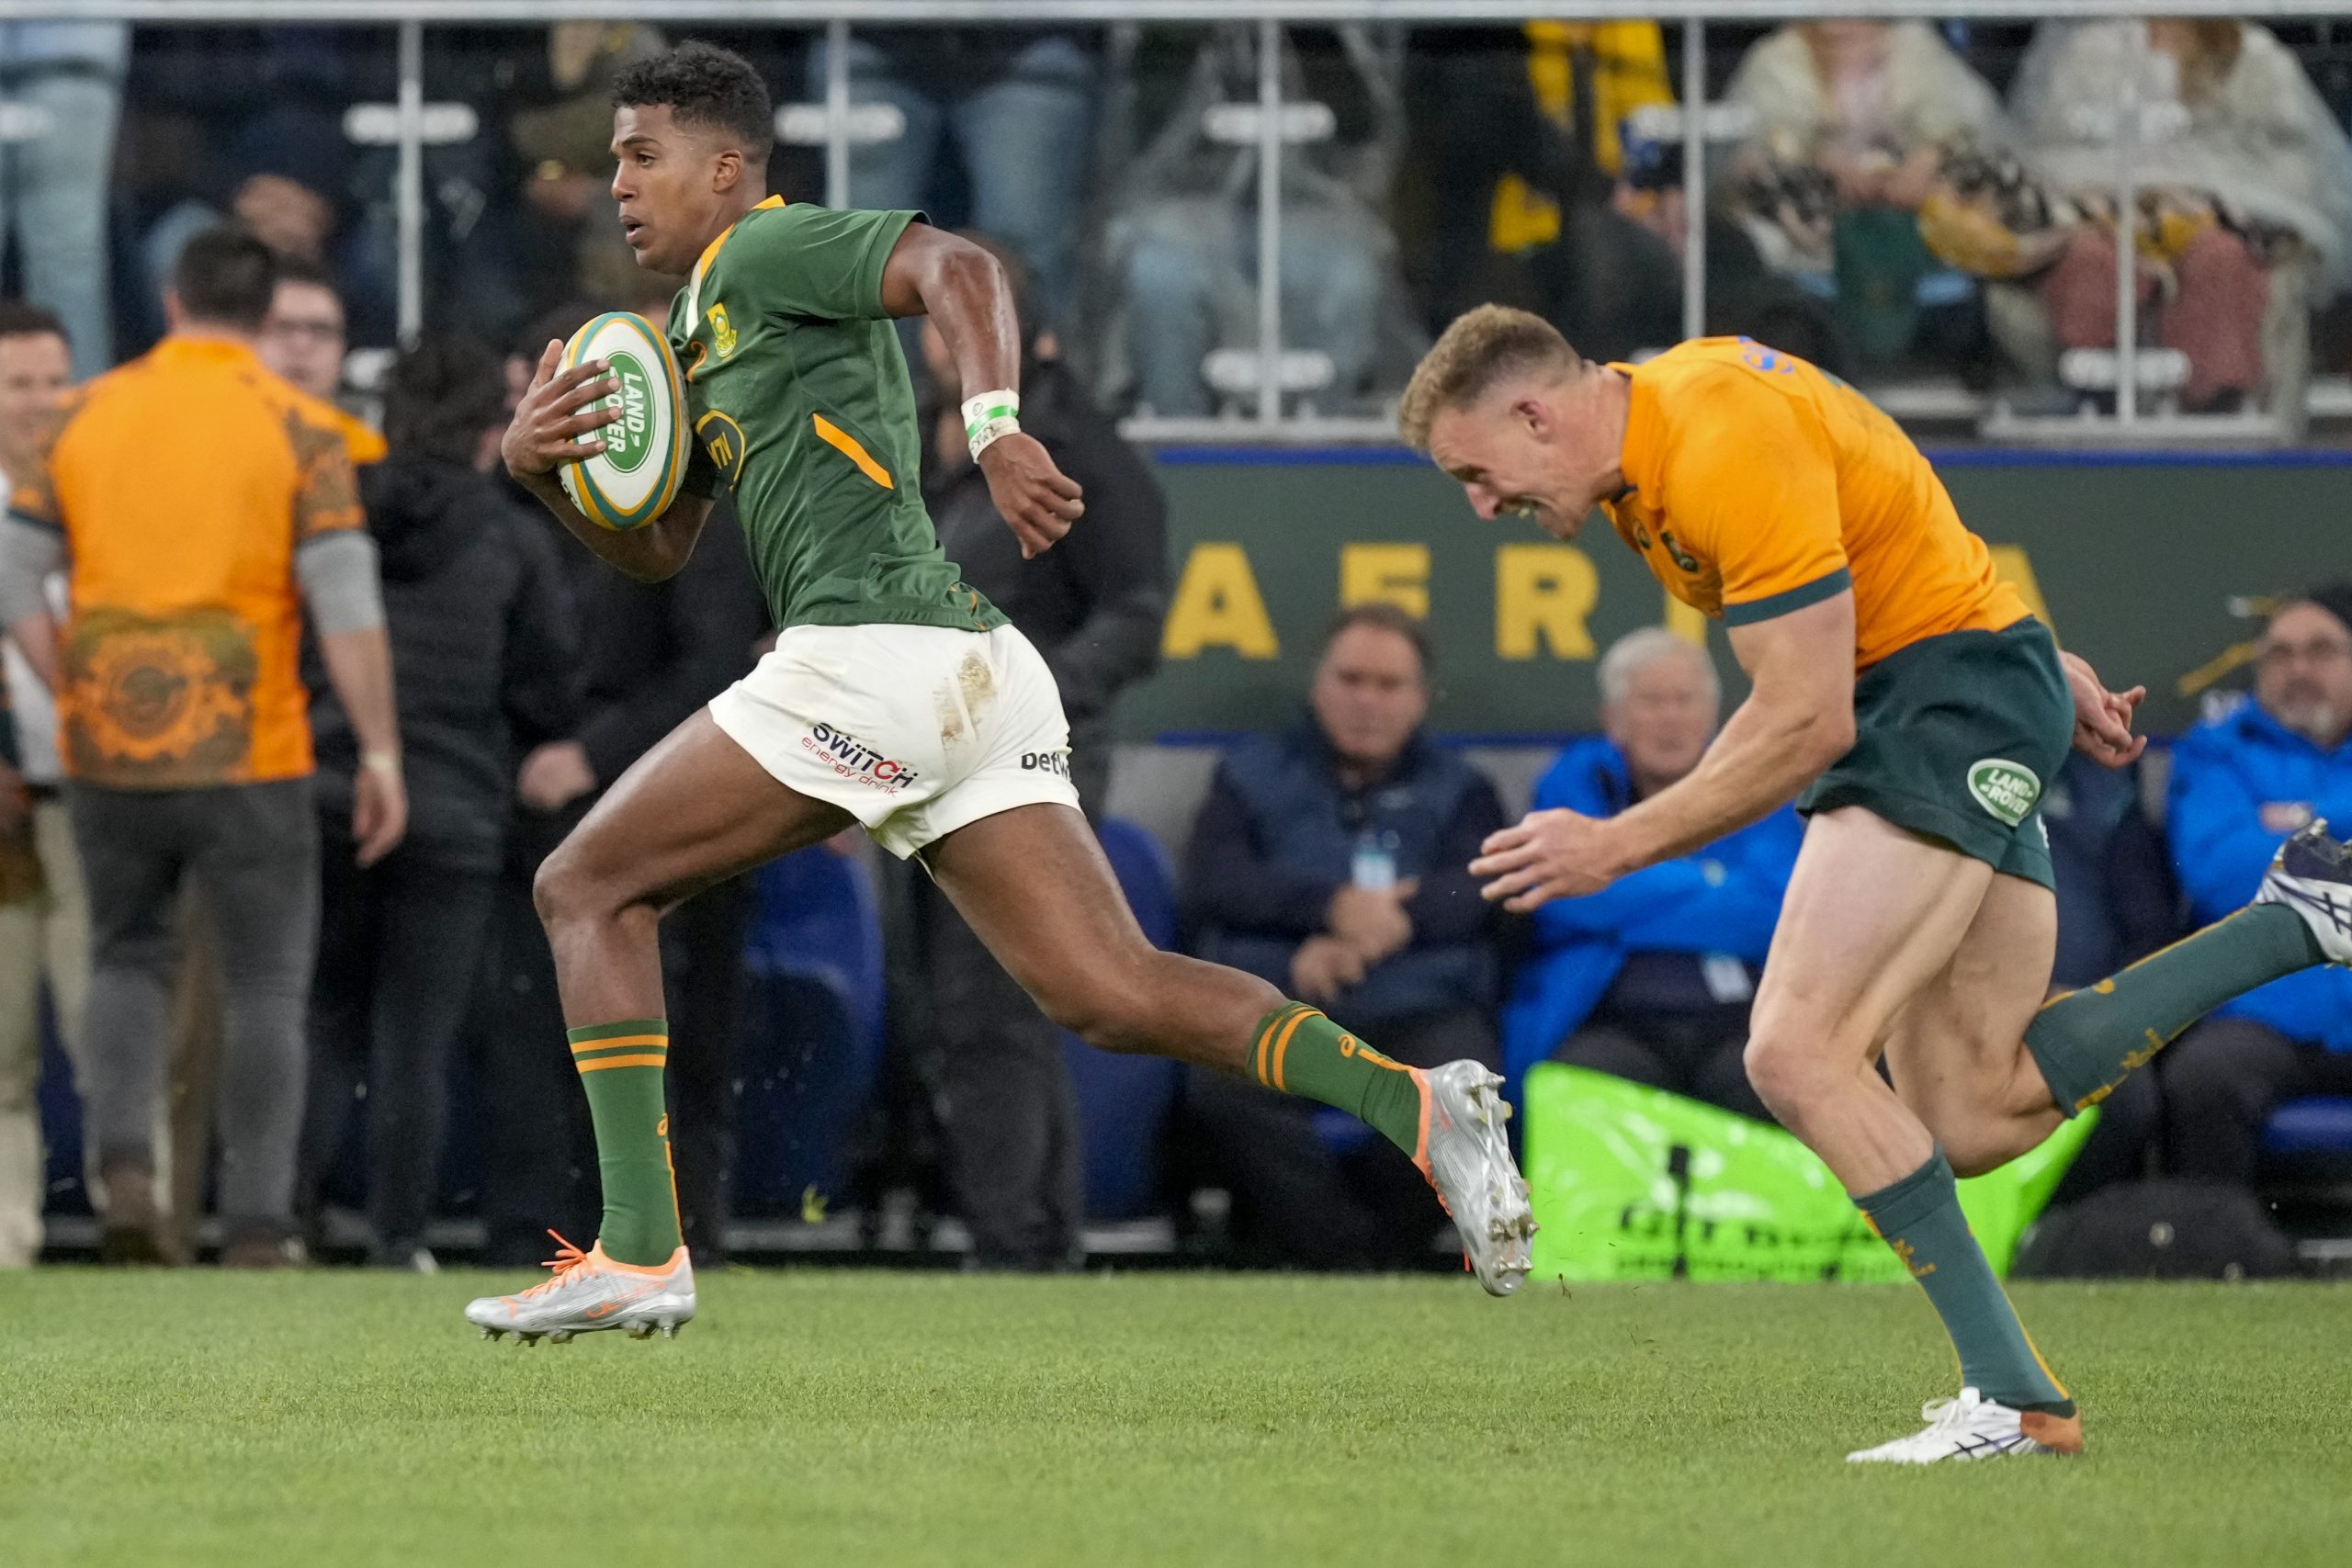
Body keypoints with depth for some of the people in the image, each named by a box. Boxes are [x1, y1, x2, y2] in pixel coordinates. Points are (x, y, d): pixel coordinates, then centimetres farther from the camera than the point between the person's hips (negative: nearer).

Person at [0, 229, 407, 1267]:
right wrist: (382, 752, -6)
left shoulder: (86, 416, 6)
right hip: (249, 755, -3)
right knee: (267, 988, 7)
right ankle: (256, 1227, 2)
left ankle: (124, 1156, -3)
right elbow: (347, 606, -9)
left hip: (108, 753, 3)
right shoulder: (296, 429, -3)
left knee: (127, 957, 21)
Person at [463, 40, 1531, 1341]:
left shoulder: (767, 251, 0)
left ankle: (638, 1253, -6)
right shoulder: (700, 327, 28)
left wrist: (993, 428, -35)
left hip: (873, 649, -10)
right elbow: (653, 551, 29)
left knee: (587, 888, 0)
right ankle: (1414, 1104, -17)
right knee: (1111, 998, -2)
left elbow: (958, 269, -18)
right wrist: (541, 467, 10)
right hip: (973, 671, 10)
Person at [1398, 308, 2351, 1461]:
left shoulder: (1727, 449, -23)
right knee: (1972, 1122, 1)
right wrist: (2040, 673, 23)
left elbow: (1806, 724, -23)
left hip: (1957, 704, -10)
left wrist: (1620, 845, -18)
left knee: (1797, 1050, -20)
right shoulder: (1645, 444, 9)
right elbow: (1889, 529, 21)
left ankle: (2013, 1398, -19)